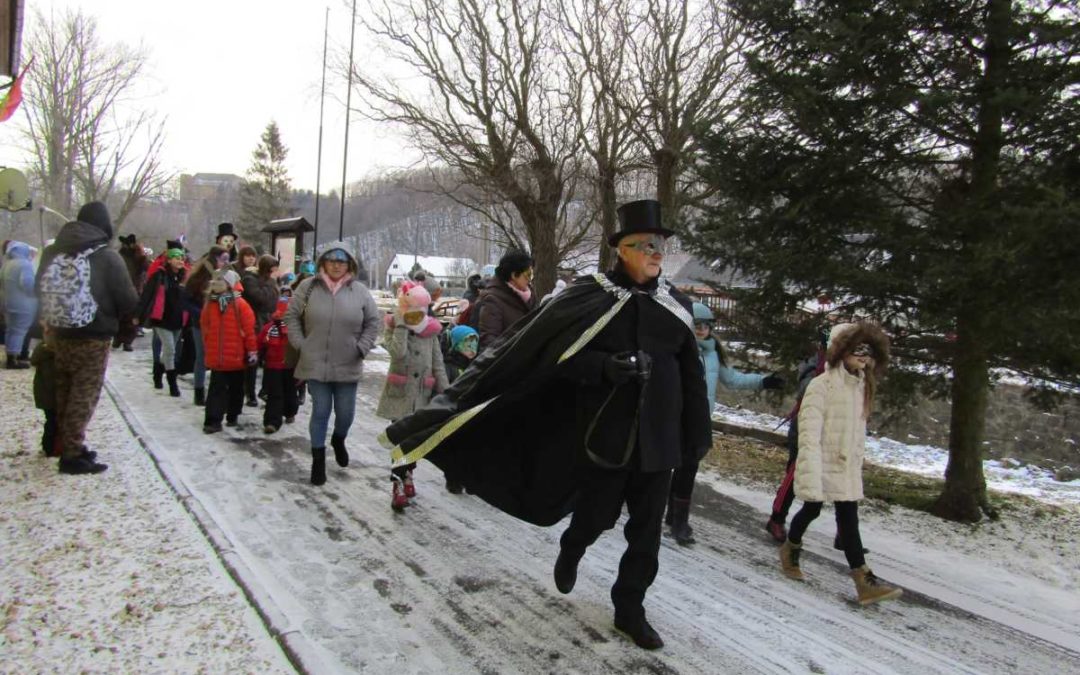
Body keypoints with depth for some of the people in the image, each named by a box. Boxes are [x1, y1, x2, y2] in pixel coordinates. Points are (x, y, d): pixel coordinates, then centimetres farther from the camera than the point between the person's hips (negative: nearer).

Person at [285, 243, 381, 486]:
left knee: (345, 413, 9)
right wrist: (300, 344, -3)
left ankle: (338, 440, 42)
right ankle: (318, 460, 19)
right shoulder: (308, 287, -2)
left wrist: (361, 348, -3)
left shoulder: (360, 291, -1)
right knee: (320, 411, 4)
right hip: (315, 364, -1)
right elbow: (291, 316, 5)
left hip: (348, 366, 1)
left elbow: (373, 321, 5)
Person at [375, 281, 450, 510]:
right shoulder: (394, 328, -4)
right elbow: (398, 352, -25)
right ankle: (398, 486, -4)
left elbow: (438, 364, 5)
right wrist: (402, 324, -20)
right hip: (400, 393, -3)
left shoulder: (431, 330, 3)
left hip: (423, 393, 3)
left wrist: (445, 391, 1)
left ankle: (407, 475, 33)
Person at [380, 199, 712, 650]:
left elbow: (691, 376, 8)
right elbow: (559, 355, -11)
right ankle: (570, 551, 47)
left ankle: (629, 608, 28)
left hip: (658, 435, 4)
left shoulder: (676, 304, 4)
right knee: (596, 514, 12)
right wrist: (608, 366, -27)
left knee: (647, 529, 8)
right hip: (605, 431, -3)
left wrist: (696, 438, 9)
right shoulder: (591, 295, -9)